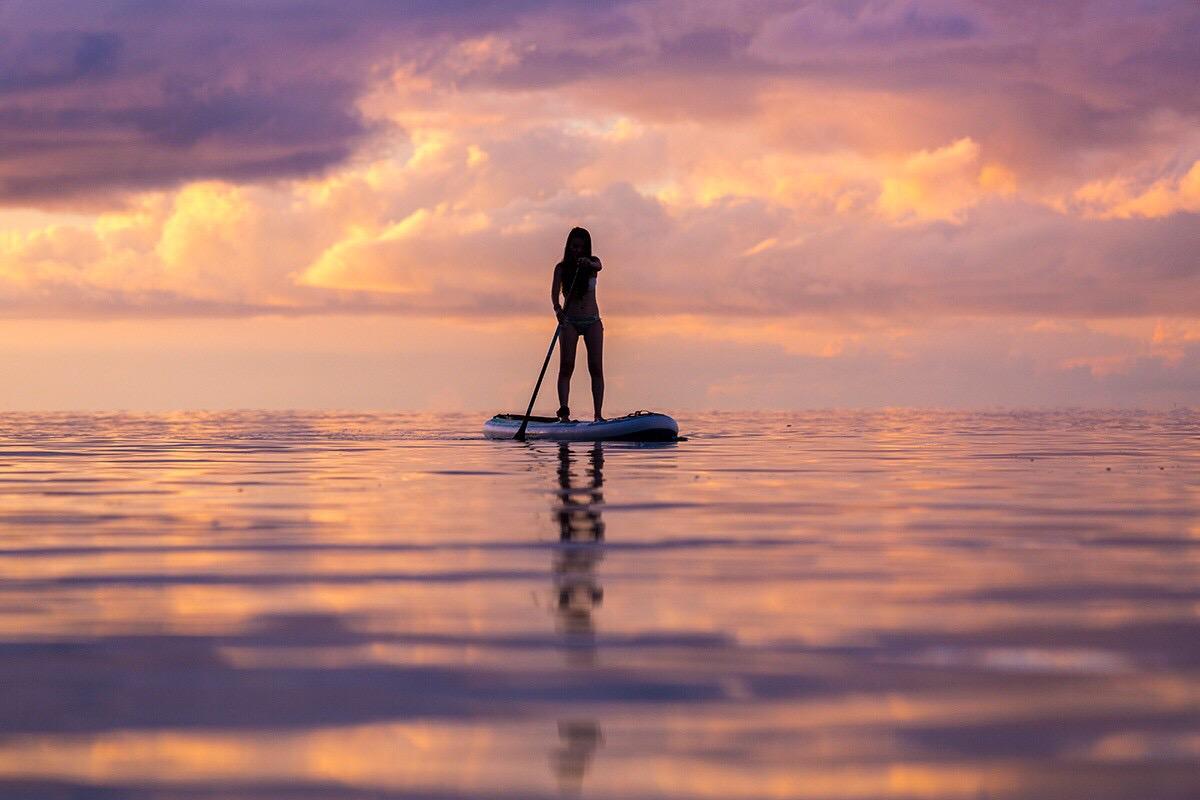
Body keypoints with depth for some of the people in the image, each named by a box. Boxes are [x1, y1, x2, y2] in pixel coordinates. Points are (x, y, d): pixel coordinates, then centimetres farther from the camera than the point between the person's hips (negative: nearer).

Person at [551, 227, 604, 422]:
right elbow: (555, 291, -14)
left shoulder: (592, 262, 4)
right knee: (566, 366, -12)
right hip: (569, 321, -1)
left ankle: (598, 414, -9)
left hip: (592, 322, 1)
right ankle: (564, 410, -21)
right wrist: (557, 308, -35)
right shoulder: (562, 267, 1)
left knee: (596, 368, -6)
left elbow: (598, 267, -21)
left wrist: (587, 263, -45)